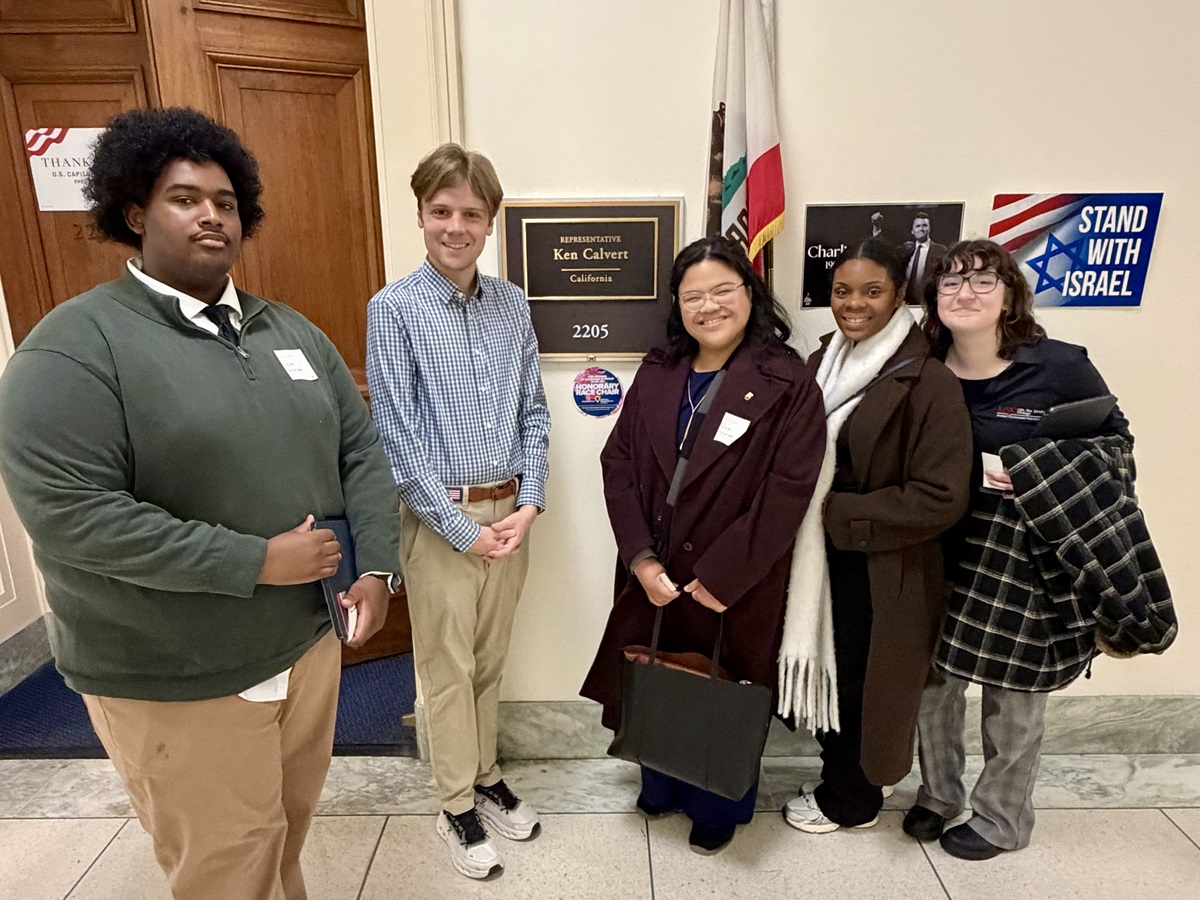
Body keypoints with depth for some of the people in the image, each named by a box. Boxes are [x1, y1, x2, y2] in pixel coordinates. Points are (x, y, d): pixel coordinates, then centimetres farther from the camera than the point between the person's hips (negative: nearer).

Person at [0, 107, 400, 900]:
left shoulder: (290, 331, 6)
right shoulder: (75, 347, -14)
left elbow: (361, 450, 5)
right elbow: (68, 513, -23)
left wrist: (376, 567, -7)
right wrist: (255, 561, -23)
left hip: (309, 639, 6)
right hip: (176, 681, -5)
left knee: (290, 830, 26)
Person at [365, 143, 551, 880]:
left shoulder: (514, 305, 3)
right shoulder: (394, 309, -10)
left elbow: (534, 412, 6)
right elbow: (397, 436, -13)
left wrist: (529, 503, -5)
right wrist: (463, 529, -13)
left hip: (510, 514, 4)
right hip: (440, 520, -4)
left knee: (491, 660, 19)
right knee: (448, 669, 11)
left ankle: (488, 778, 39)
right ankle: (458, 807, 30)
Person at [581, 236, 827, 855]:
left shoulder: (788, 384, -12)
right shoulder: (656, 373, 2)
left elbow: (785, 494, -17)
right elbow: (618, 463, -1)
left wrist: (717, 578, -18)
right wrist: (641, 558, -11)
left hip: (736, 587, -4)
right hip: (653, 578, 4)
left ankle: (719, 809, 43)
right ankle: (660, 787, 48)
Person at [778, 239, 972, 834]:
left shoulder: (927, 383, -18)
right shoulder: (823, 363, 3)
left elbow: (939, 499, -20)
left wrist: (838, 514, -19)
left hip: (882, 574, -6)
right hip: (819, 563, 6)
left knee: (858, 687, 12)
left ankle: (850, 800, 38)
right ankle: (840, 779, 44)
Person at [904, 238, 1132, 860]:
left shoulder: (1059, 365, -10)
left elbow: (1114, 440, 0)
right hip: (941, 548, 3)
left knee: (1013, 697, 12)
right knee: (933, 678, 14)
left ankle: (1000, 818, 36)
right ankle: (938, 794, 39)